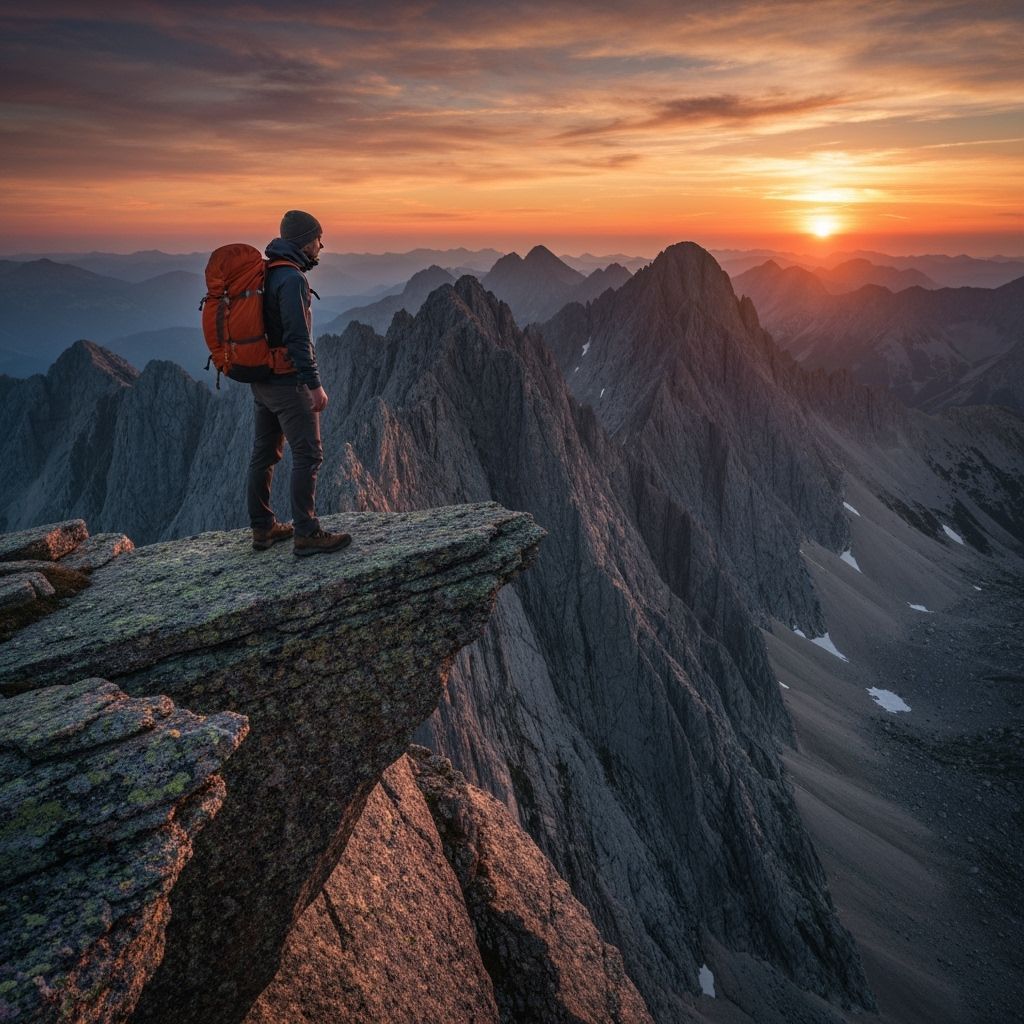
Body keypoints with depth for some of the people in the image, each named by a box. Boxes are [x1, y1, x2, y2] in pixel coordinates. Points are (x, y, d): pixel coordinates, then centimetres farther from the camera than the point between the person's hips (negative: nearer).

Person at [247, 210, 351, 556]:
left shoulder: (265, 274, 13)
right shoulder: (292, 278, -16)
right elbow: (297, 338, -22)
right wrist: (315, 384, -20)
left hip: (261, 381, 10)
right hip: (288, 382, -10)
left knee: (264, 454, 13)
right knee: (308, 455, -4)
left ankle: (262, 528, 22)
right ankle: (306, 534, -2)